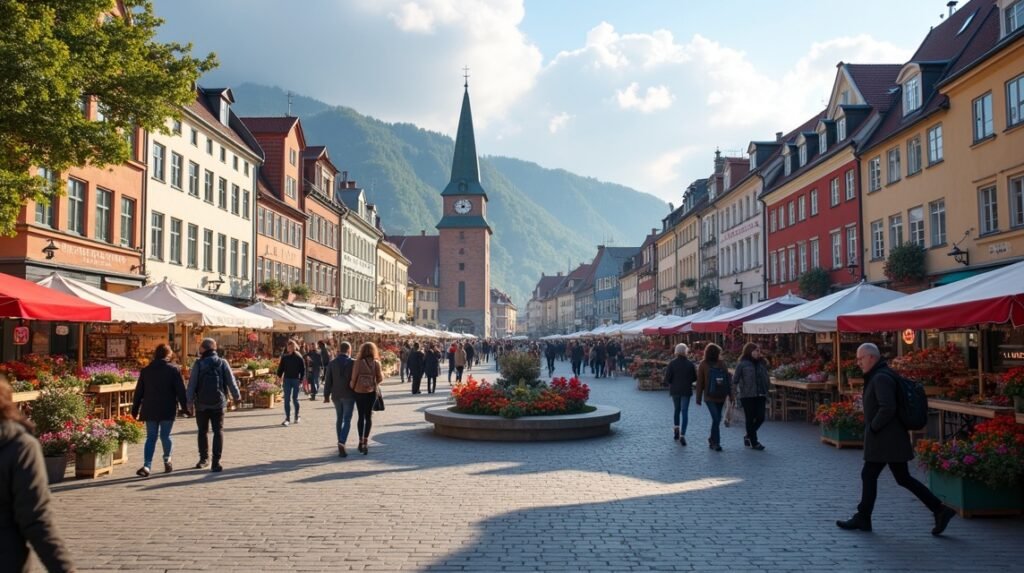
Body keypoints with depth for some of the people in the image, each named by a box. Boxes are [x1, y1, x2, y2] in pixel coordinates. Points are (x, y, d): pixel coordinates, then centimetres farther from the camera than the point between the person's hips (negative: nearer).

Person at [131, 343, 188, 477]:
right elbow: (181, 391, -4)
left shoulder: (145, 370, 8)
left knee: (151, 437, 3)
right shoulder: (173, 370, -2)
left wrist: (135, 410, 16)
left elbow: (139, 392, 11)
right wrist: (185, 407, 2)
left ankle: (147, 466, -9)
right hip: (167, 410, -2)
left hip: (150, 410, 3)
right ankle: (167, 460, 18)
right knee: (165, 435, 10)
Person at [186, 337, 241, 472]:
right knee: (218, 432, 1)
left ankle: (204, 458, 24)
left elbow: (192, 384, -6)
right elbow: (231, 381, 0)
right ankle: (216, 462, -7)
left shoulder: (198, 364, -6)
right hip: (218, 403, 0)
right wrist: (236, 396, 15)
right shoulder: (223, 363, -2)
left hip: (201, 403, 0)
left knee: (202, 431, 15)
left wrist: (189, 401, 1)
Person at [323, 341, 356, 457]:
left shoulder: (331, 363, 2)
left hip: (336, 395, 4)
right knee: (347, 420, -4)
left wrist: (326, 395, 8)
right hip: (349, 395, -4)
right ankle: (342, 442, -21)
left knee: (339, 419, 17)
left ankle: (340, 442, 19)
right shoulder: (352, 362, -7)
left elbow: (328, 380, 2)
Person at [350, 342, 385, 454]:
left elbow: (354, 377, -8)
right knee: (369, 416, 11)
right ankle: (365, 441, 1)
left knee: (361, 416, 11)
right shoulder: (376, 363, -4)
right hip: (372, 391, 1)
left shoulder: (358, 362, -8)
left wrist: (352, 387, 8)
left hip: (359, 391, -1)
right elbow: (380, 378, -4)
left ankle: (361, 441, 11)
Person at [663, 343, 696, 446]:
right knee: (685, 412, -1)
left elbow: (667, 378, -11)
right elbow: (695, 377, -1)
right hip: (686, 391, -1)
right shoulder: (690, 364, -5)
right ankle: (682, 435, -10)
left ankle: (676, 428, 12)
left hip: (675, 390, 1)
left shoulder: (672, 363, -8)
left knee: (676, 409, 22)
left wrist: (665, 383, 10)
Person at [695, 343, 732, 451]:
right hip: (710, 397, -4)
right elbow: (700, 382, -3)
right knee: (716, 419, -12)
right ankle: (716, 442, -6)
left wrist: (730, 394, 6)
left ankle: (712, 440, 27)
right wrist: (699, 398, -2)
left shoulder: (721, 364, 8)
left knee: (717, 419, 11)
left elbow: (727, 380, 11)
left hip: (720, 396, 5)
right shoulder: (703, 365, -4)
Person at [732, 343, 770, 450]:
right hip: (747, 396, -5)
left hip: (760, 395, 5)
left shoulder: (762, 363, 9)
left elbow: (766, 379, 15)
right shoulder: (742, 364, -6)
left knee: (760, 417, 1)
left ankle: (749, 436, 24)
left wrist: (766, 393, 11)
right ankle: (754, 442, 12)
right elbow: (735, 380, -4)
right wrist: (734, 393, -9)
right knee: (750, 419, 2)